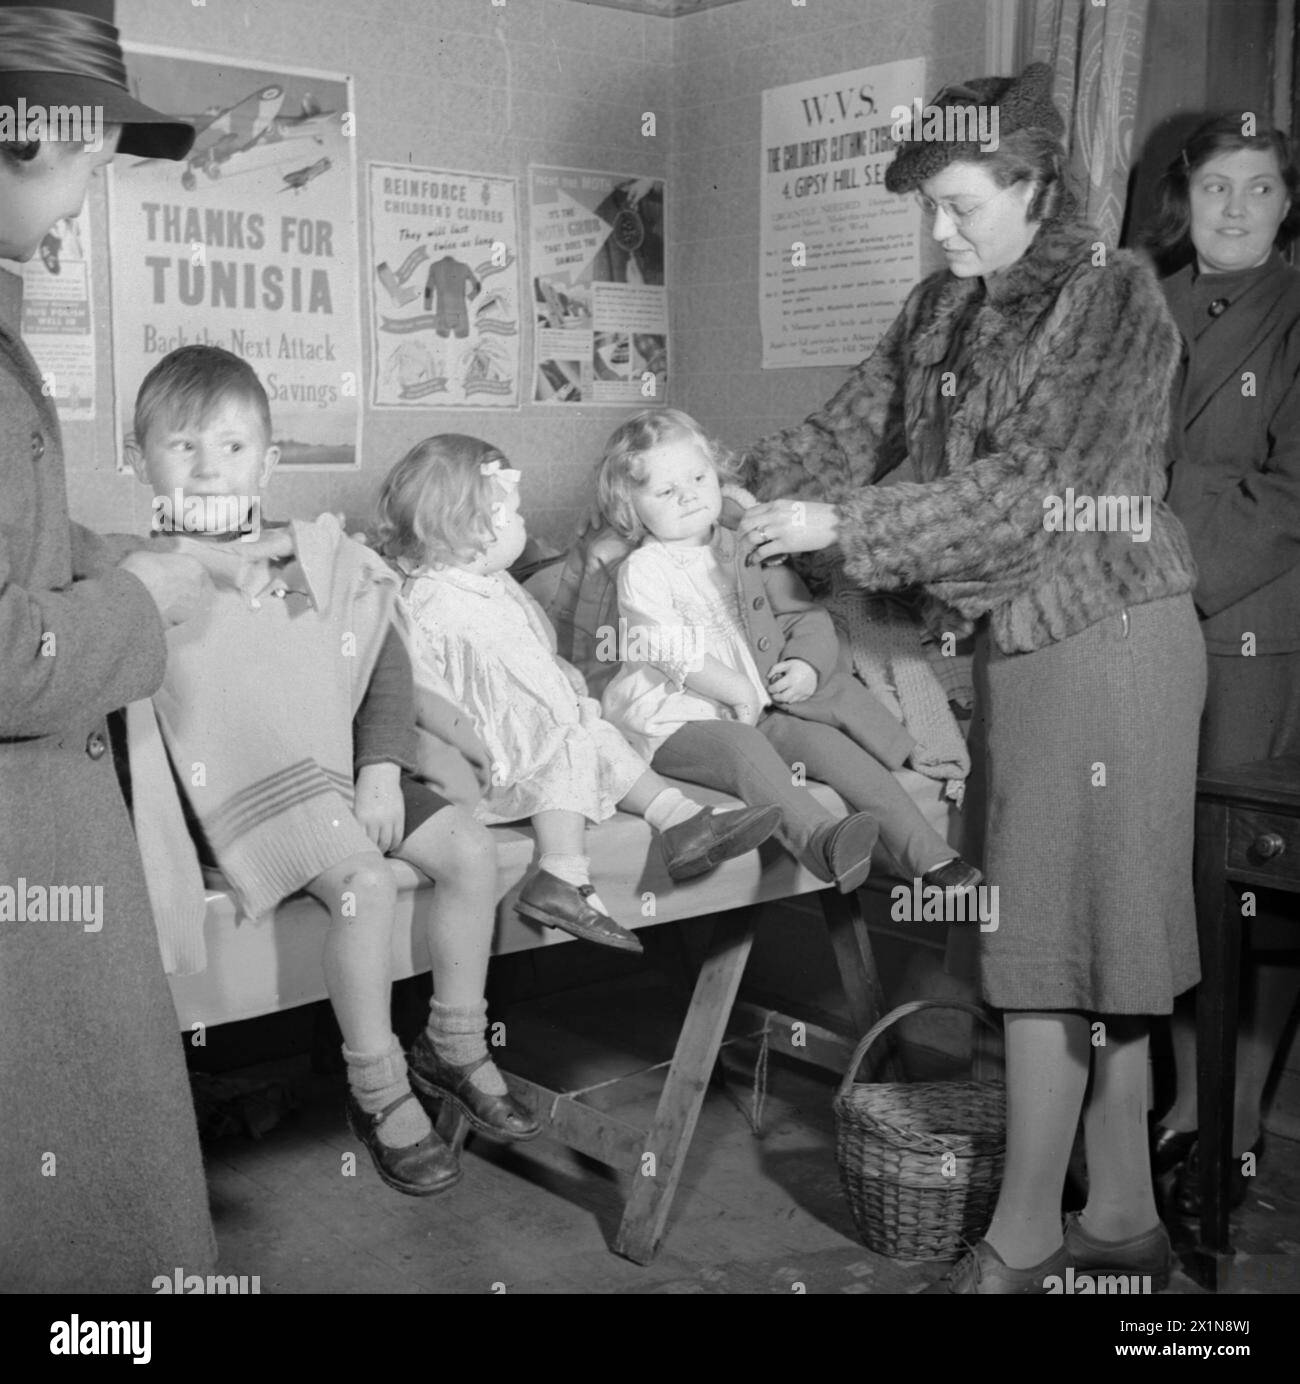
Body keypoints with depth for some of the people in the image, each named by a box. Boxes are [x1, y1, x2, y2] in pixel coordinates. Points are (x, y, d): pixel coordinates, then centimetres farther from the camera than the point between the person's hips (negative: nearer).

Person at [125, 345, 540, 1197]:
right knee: (366, 882, -28)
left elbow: (387, 662, 9)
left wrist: (383, 763, -3)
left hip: (349, 771, 5)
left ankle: (454, 1045, 10)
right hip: (249, 789, -5)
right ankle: (379, 1091, -9)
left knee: (470, 847, -9)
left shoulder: (320, 558, 9)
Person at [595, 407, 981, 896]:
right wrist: (743, 694, -16)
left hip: (760, 711, 5)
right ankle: (817, 837, -58)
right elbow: (671, 652, -15)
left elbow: (807, 615, 13)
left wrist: (807, 664, -8)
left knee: (834, 745, -15)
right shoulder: (642, 571, -5)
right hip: (679, 722, -5)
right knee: (744, 748, -34)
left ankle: (928, 855, -18)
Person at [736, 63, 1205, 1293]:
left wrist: (841, 526, -22)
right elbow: (854, 426, 8)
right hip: (1015, 638, 7)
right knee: (1091, 932, 11)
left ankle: (1024, 1235, 9)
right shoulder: (946, 305, 11)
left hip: (1105, 638, -7)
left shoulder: (1114, 296, -11)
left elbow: (1035, 485, -20)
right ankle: (1122, 1216, 21)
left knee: (1050, 928, -4)